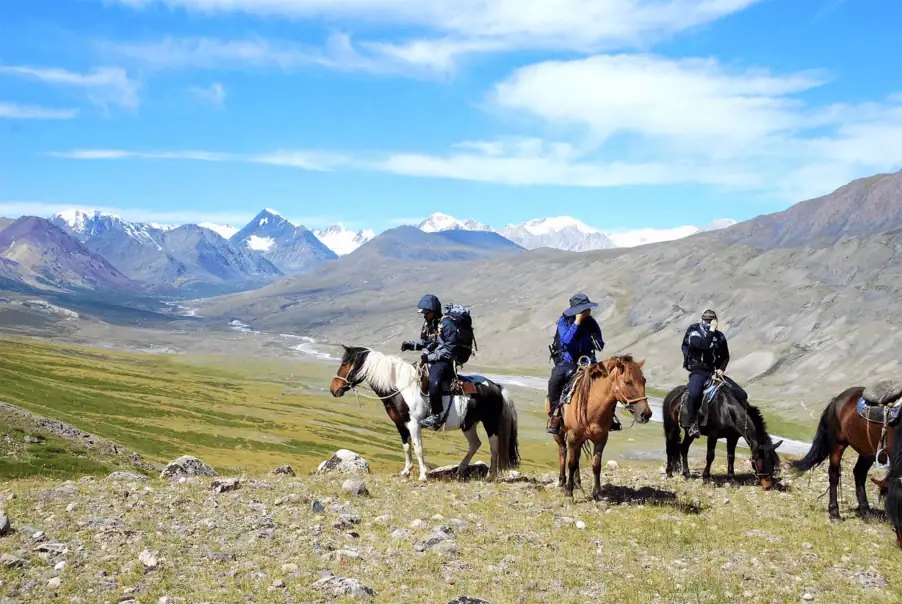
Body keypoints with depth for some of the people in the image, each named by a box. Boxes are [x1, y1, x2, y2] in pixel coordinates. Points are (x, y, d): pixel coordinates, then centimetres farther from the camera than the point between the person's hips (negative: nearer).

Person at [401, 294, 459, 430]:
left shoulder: (446, 323, -14)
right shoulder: (427, 323, 12)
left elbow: (449, 349, -17)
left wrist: (431, 357, -22)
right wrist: (411, 344, 4)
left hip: (443, 361, -10)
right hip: (429, 359, 10)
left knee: (433, 382, -34)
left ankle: (436, 417, -31)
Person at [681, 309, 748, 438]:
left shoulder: (719, 336, 9)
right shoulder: (694, 331, -5)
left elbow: (725, 356, 21)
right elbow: (703, 345, -26)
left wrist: (721, 369, 3)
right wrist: (711, 330, -21)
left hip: (714, 371, 6)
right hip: (698, 371, -5)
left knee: (741, 394, -3)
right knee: (694, 393, -37)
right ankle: (692, 424, -23)